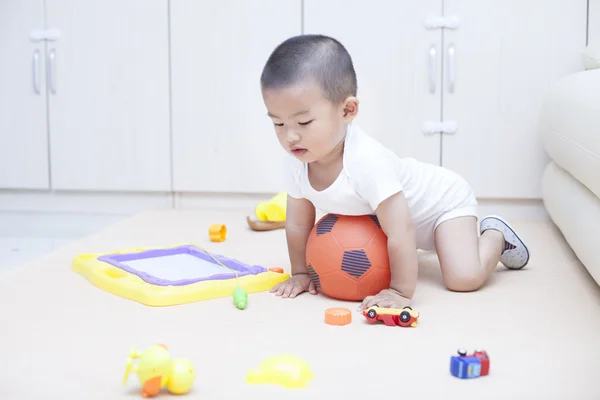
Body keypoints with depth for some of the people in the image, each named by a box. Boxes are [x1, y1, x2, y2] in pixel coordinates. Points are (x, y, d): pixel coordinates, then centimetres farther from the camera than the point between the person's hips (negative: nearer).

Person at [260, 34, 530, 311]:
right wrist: (301, 273, -5)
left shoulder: (366, 161, -43)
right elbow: (298, 224, -5)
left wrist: (401, 291, -34)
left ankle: (495, 235, 10)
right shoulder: (297, 162, -22)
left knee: (463, 278, -21)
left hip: (443, 198, -7)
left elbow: (400, 232, -39)